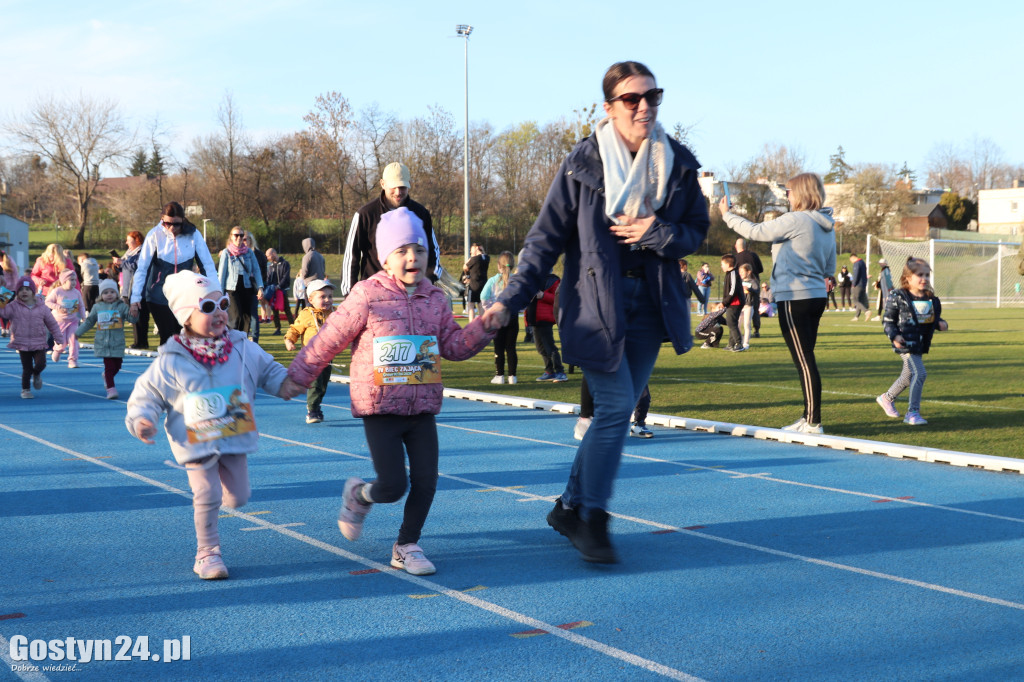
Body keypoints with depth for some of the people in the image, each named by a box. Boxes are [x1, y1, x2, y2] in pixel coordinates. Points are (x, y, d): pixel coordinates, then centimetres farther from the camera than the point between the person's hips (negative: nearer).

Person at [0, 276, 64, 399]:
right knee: (27, 369, -1)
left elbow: (53, 325, 7)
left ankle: (36, 375, 24)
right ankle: (25, 389, 20)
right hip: (22, 343, -1)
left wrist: (59, 340, 5)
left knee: (41, 364, -13)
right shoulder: (13, 307, 0)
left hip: (39, 343, 1)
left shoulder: (42, 308, 2)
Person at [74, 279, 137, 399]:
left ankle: (106, 376, 38)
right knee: (109, 365, -9)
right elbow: (89, 322, 18)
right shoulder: (97, 307, 7)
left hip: (117, 343, 1)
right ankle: (111, 388, -4)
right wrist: (78, 332, 20)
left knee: (117, 365, 7)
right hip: (103, 342, -1)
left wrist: (133, 314, -30)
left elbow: (131, 319, -7)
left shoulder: (122, 306, 1)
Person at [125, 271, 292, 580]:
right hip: (196, 444, -3)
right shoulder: (170, 363, -10)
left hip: (235, 439, 4)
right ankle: (207, 553, 10)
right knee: (207, 497, -8)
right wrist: (141, 420, -20)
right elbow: (146, 395, -2)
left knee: (238, 497, 9)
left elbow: (269, 371, 13)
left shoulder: (243, 349, -2)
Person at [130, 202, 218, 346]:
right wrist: (135, 297, -13)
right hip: (159, 297, -1)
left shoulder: (193, 235, -6)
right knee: (167, 336, -5)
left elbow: (208, 265, -3)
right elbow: (142, 268, -7)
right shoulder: (154, 235, -8)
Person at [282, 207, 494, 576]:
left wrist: (484, 326, -6)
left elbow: (455, 345, 10)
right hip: (379, 408, -5)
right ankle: (358, 495, 28)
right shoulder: (367, 296, -8)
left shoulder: (435, 299, 7)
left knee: (426, 480, 0)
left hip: (422, 408, 5)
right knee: (393, 486, -8)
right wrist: (297, 376, 3)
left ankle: (407, 546, 20)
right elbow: (329, 339, -2)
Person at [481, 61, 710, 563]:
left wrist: (655, 233, -13)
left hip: (649, 305, 4)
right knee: (616, 406, -12)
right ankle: (592, 520, 0)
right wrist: (510, 300, -11)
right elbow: (547, 237, -5)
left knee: (619, 411, 7)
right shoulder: (583, 163, -7)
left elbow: (697, 232, 9)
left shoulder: (678, 163, 3)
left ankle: (570, 507, 21)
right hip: (594, 302, -4)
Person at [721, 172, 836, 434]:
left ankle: (813, 422, -4)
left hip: (795, 299, -9)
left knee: (804, 361, -6)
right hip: (816, 297, 9)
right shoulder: (827, 226, 12)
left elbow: (755, 232, -7)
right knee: (806, 360, 15)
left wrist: (728, 215, 7)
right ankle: (809, 417, 21)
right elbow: (830, 268, 19)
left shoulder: (795, 220, -14)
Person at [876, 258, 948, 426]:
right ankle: (912, 412, -13)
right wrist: (894, 336, -20)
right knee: (919, 374, -19)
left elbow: (935, 318, 21)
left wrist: (941, 323, -1)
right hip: (906, 343, -8)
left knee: (908, 377, 20)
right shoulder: (898, 297, -9)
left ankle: (886, 398, 43)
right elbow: (888, 321, -5)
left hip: (921, 345, 8)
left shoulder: (931, 299, 8)